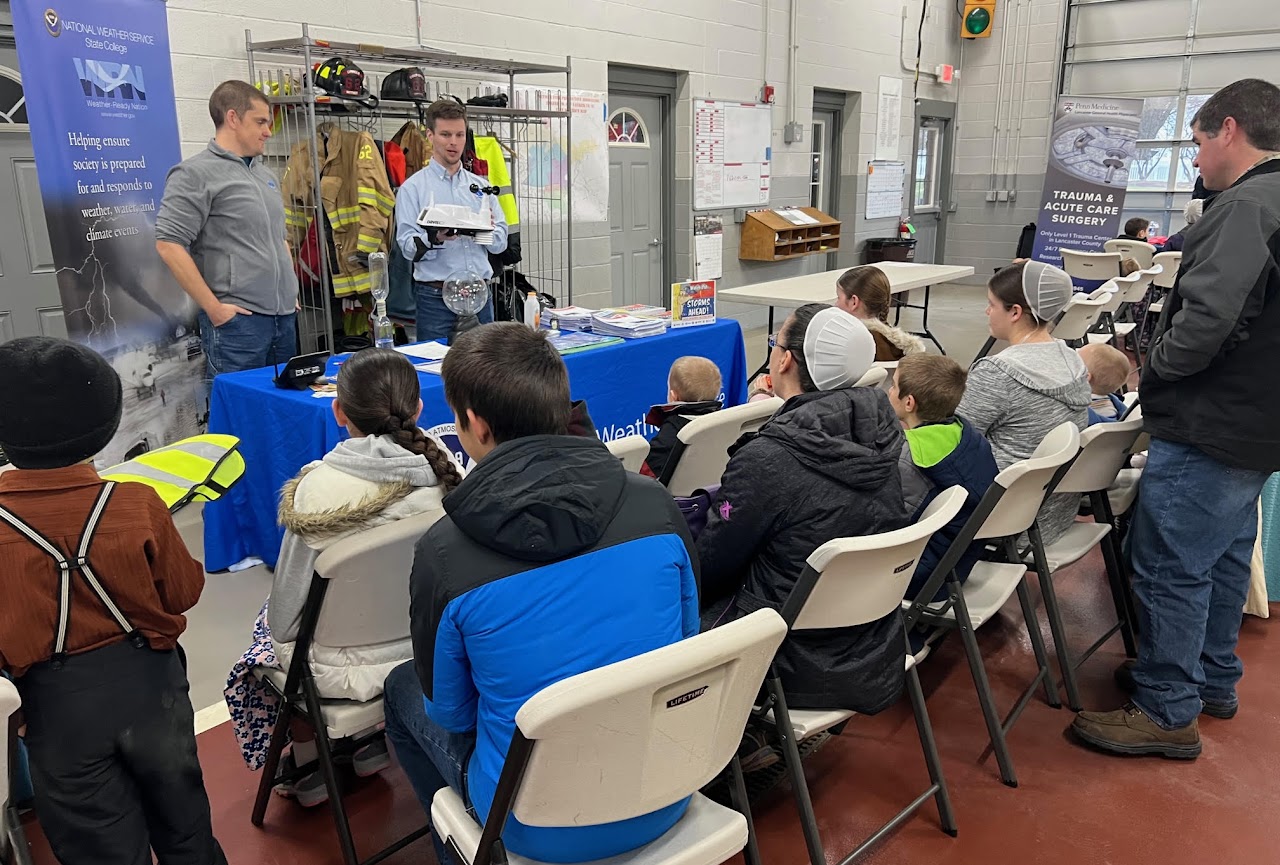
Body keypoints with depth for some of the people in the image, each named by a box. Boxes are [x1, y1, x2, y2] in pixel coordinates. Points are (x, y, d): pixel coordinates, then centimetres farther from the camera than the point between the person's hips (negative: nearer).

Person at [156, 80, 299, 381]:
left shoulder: (265, 173, 18)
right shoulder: (196, 174, -6)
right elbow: (169, 245, -14)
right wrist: (214, 308, -15)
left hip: (285, 316, 8)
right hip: (237, 320, -8)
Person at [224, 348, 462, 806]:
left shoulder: (319, 487, -25)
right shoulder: (444, 467, -15)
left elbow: (289, 600, -14)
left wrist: (282, 631, 8)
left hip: (347, 669, -4)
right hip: (428, 648, 5)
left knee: (271, 622, 28)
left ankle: (309, 764, 37)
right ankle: (373, 741, 40)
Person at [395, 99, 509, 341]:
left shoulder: (480, 185, 14)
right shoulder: (413, 188, 2)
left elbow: (501, 242, 8)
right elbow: (408, 247, -7)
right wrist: (435, 238, -26)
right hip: (435, 296, -4)